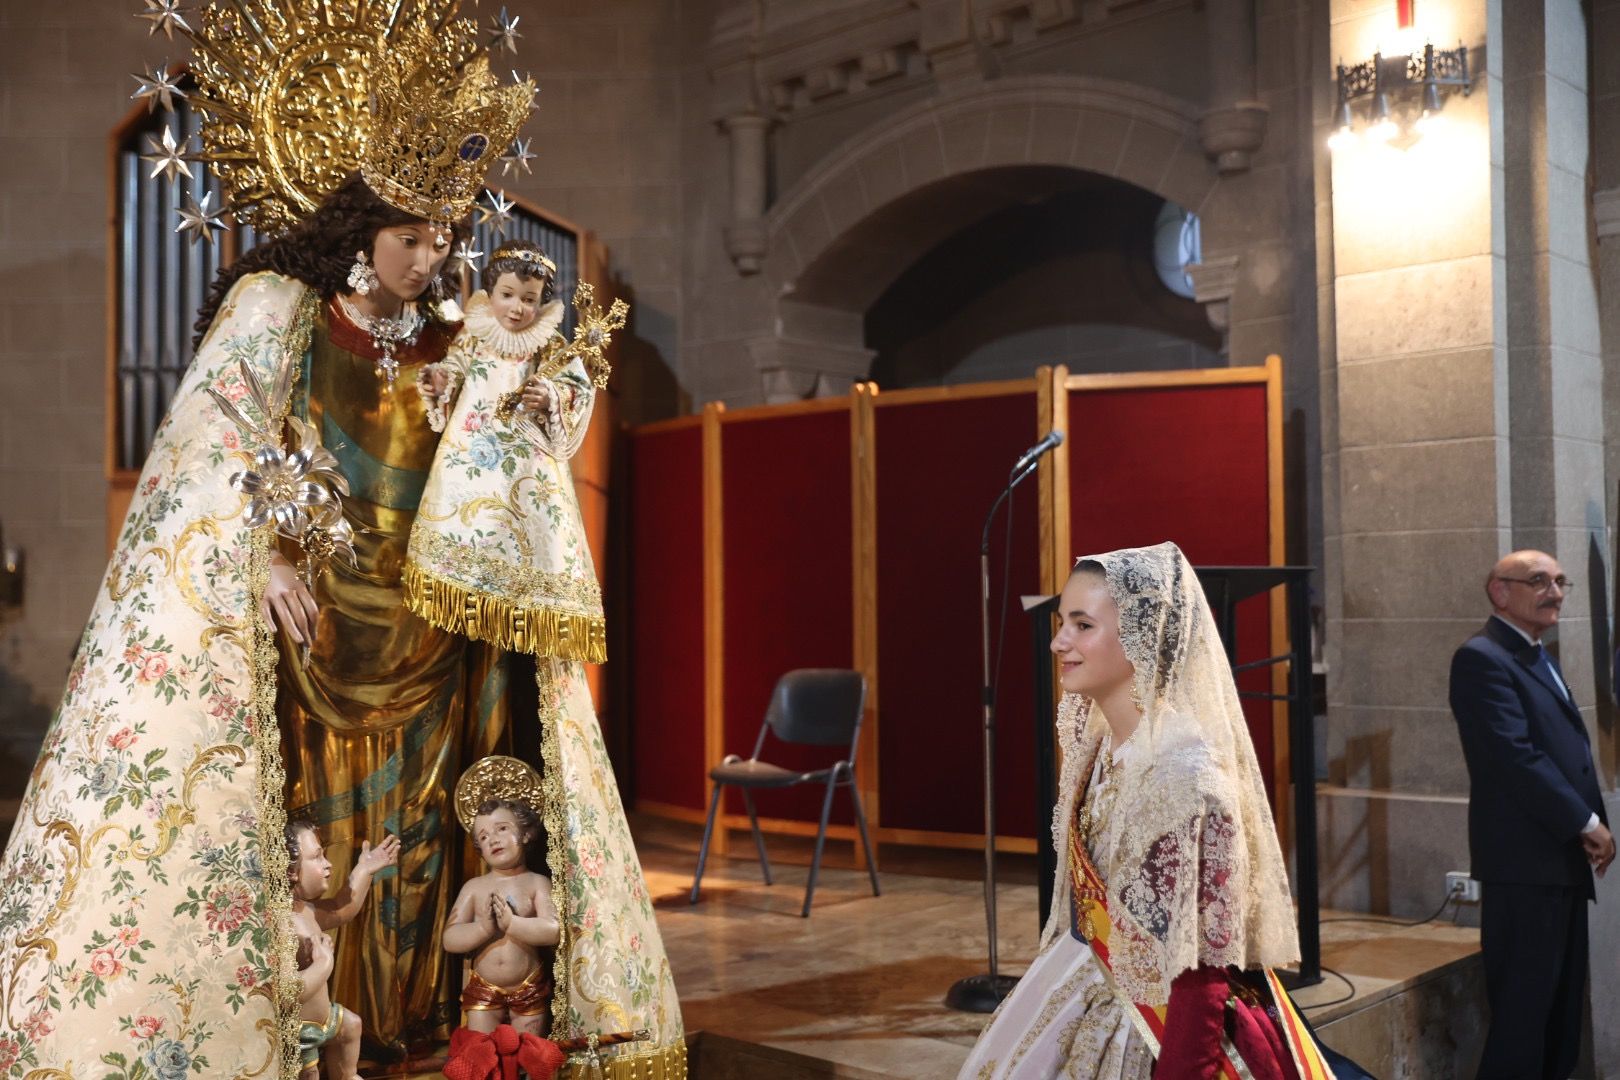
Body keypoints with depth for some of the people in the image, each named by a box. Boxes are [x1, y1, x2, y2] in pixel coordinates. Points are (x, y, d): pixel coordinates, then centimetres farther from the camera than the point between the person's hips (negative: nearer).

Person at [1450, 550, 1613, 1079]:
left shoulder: (1539, 656, 18)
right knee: (1524, 1006, -4)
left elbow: (1570, 750, 19)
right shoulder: (1482, 658, -13)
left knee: (1562, 1003, 14)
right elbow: (1517, 756, -20)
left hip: (1562, 856, 10)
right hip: (1525, 859, -9)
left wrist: (1593, 826, 6)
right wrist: (1588, 823, -15)